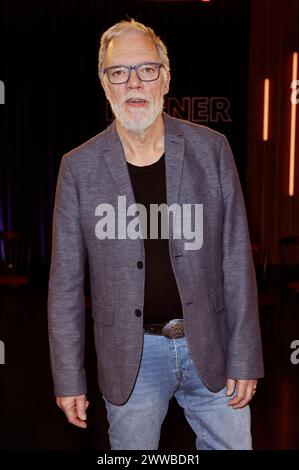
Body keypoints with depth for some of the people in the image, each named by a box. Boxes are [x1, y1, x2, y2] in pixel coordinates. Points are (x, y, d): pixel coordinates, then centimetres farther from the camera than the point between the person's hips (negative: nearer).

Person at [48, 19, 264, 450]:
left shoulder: (211, 149, -4)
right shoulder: (79, 167, -5)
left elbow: (236, 258, -2)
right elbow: (65, 281, -1)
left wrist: (245, 359, -2)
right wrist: (69, 378, 0)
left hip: (210, 345, 1)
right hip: (131, 355, 0)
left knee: (231, 443, 14)